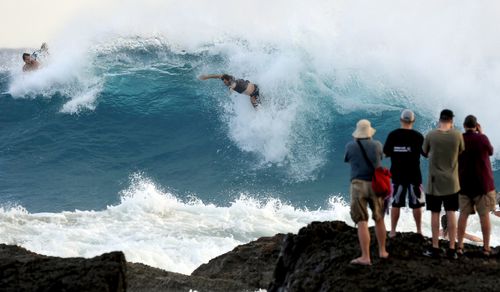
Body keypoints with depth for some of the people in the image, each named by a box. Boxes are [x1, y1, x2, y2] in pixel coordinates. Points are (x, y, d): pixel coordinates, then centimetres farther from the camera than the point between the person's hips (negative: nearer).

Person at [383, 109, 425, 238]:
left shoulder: (393, 135, -4)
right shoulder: (418, 136, -7)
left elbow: (386, 153, 0)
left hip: (397, 174, 1)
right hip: (414, 174, -1)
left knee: (395, 204, 8)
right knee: (416, 204, 7)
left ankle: (392, 231, 9)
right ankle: (419, 231, 11)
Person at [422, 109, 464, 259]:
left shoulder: (431, 135, -11)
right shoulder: (457, 135, -9)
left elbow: (425, 153, 5)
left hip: (434, 181, -1)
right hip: (451, 181, 1)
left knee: (435, 214, 7)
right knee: (451, 214, 6)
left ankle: (435, 248, 10)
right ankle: (452, 249, 7)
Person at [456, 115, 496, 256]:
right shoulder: (482, 138, -12)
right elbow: (490, 152, 8)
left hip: (464, 183, 3)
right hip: (483, 182, -3)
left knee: (463, 214, 8)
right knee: (484, 215, 3)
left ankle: (460, 246, 5)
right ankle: (486, 247, 4)